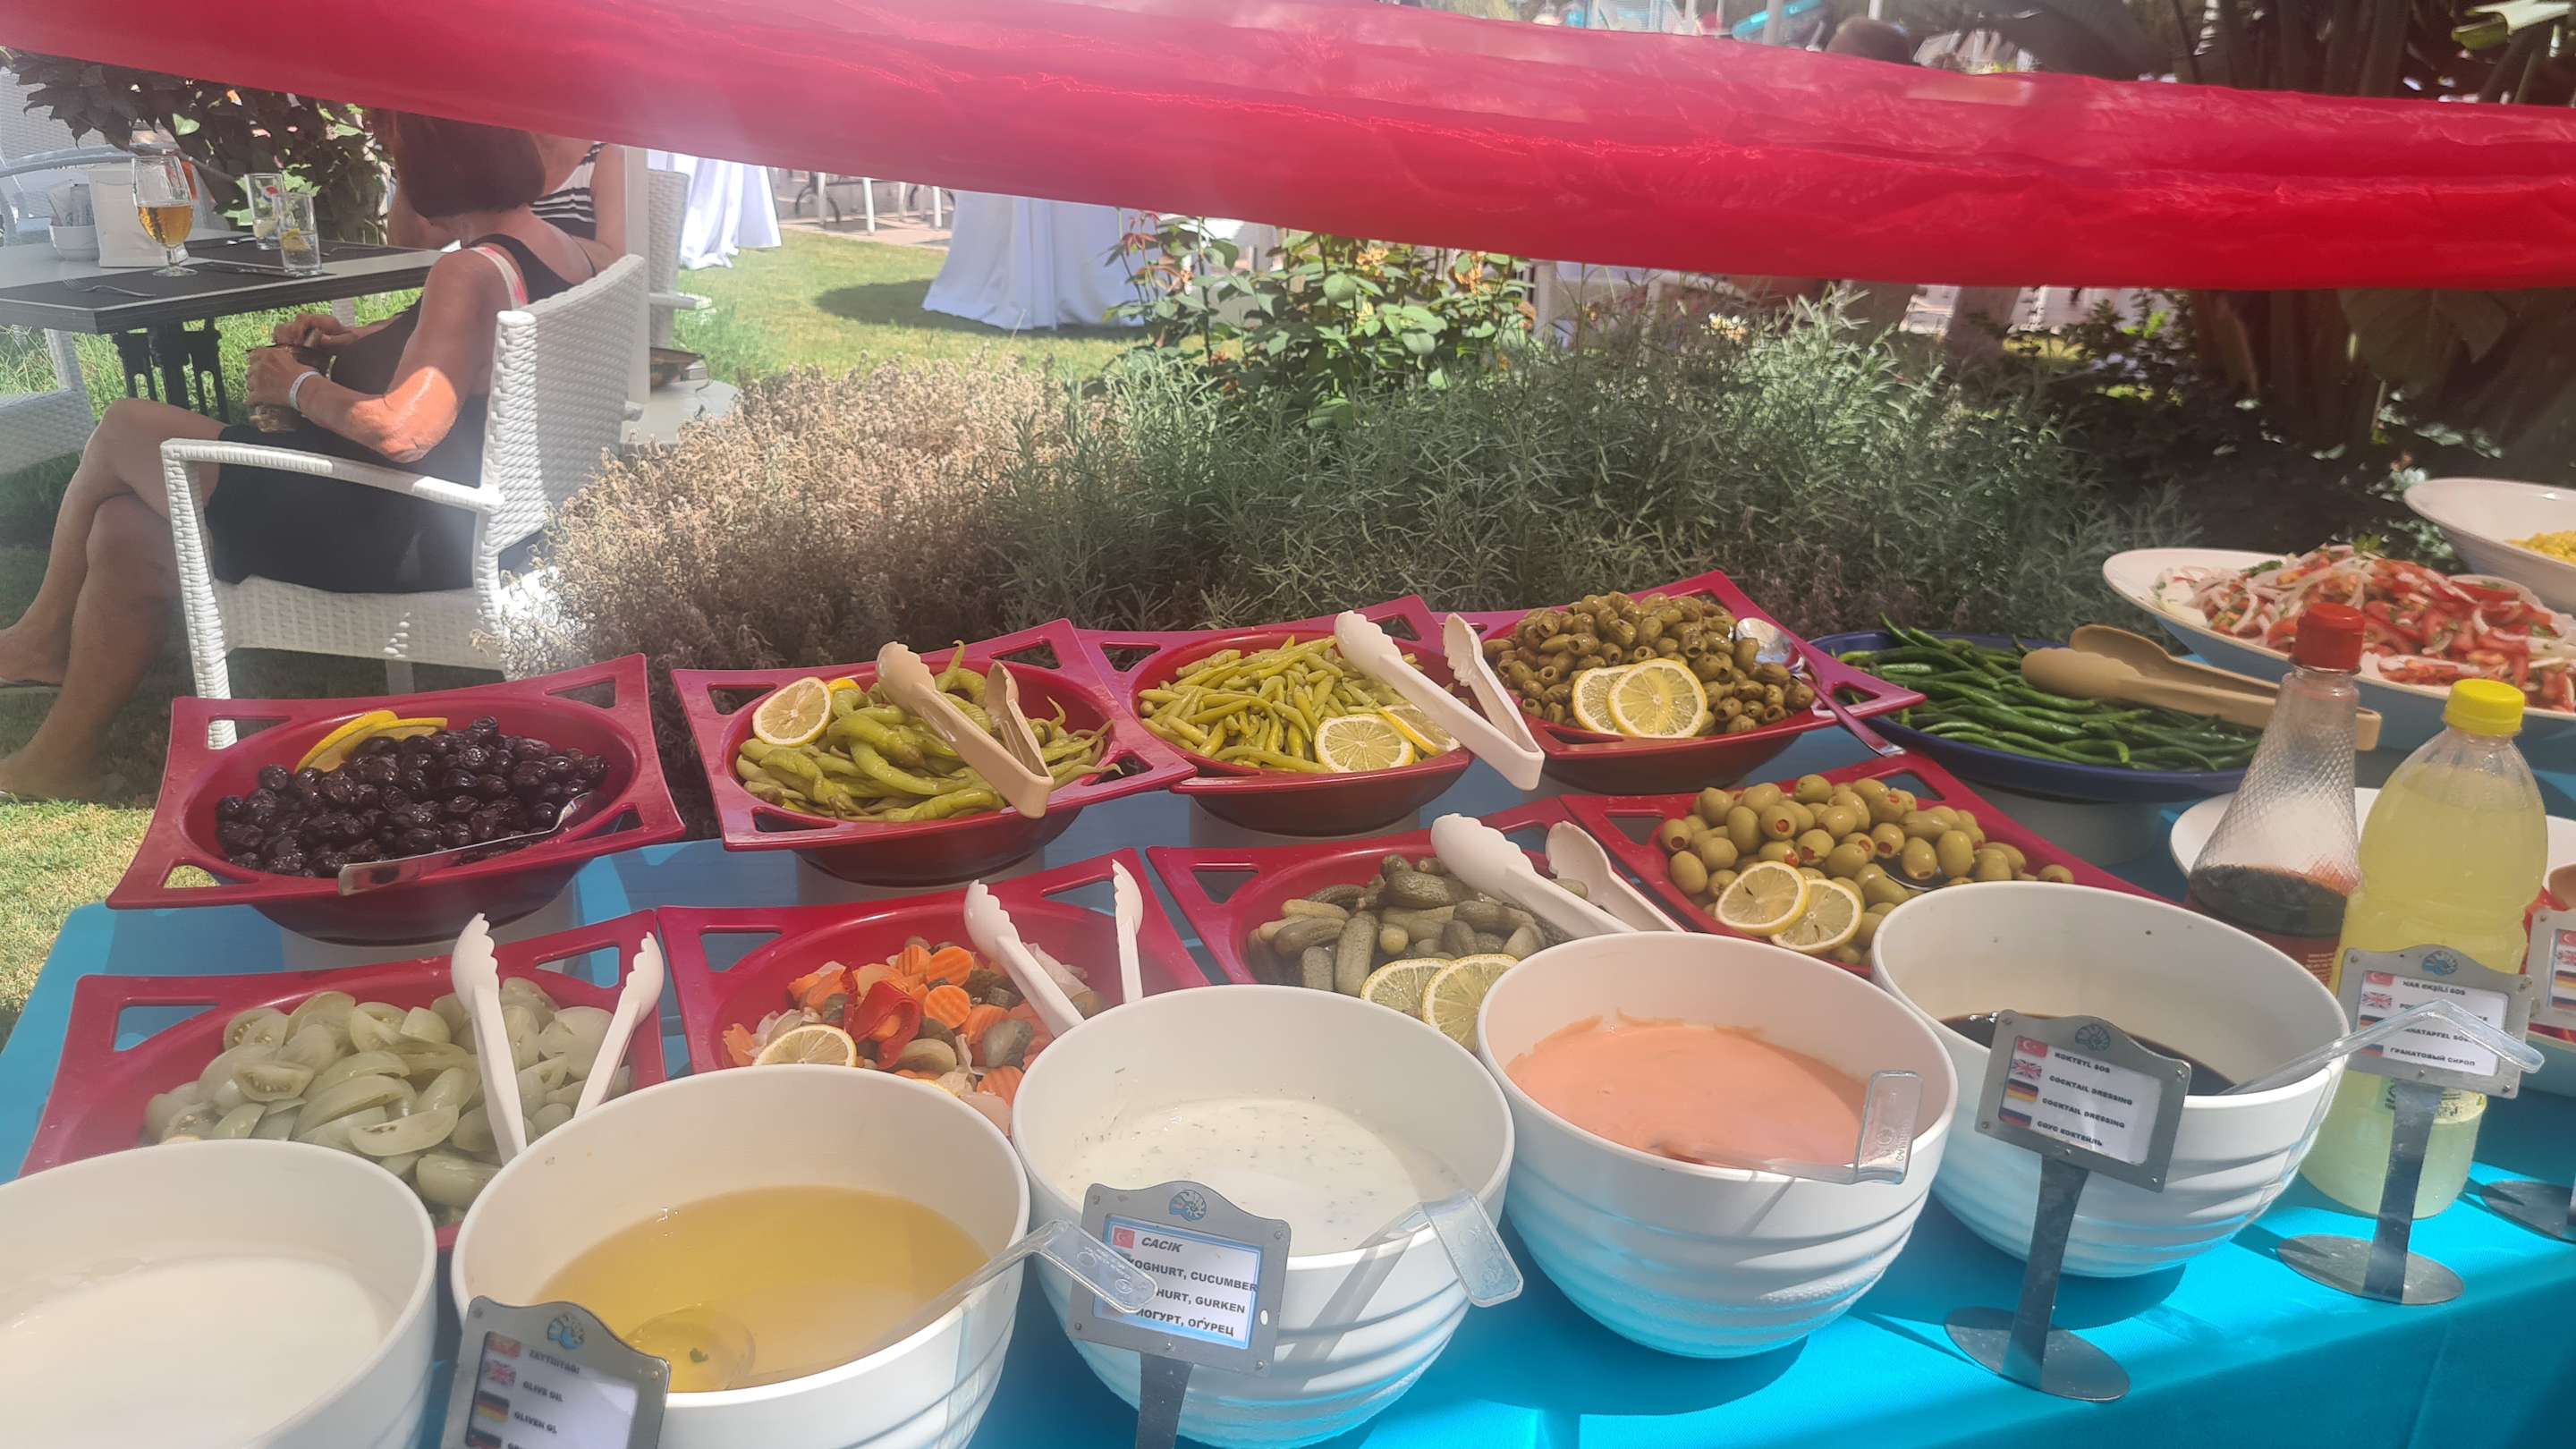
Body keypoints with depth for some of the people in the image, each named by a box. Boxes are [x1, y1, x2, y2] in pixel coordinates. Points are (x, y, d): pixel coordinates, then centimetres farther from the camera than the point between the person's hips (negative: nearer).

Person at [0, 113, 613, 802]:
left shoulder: (470, 275, -25)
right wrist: (360, 341, 12)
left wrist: (298, 385, -15)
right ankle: (60, 757, 27)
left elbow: (401, 432, -34)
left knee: (121, 429, 10)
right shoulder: (580, 256, 3)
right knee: (124, 530, 18)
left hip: (397, 547, -9)